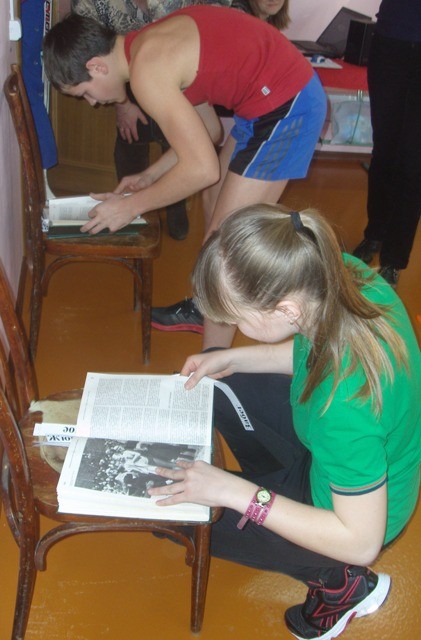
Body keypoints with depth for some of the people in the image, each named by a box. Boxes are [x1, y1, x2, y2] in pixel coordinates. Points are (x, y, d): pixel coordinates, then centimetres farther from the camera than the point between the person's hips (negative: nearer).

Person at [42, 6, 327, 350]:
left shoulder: (147, 71, -19)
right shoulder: (150, 46, 10)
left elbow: (202, 169, -21)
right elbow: (208, 131, 19)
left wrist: (131, 206, -9)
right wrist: (151, 175, 19)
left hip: (286, 107, -10)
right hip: (289, 92, 10)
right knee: (216, 200, 24)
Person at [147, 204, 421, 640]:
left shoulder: (346, 405, -44)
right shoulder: (344, 274, -23)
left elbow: (362, 542, -30)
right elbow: (314, 351, 2)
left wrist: (237, 493, -29)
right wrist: (232, 358, -6)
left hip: (357, 510, -7)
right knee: (214, 383, 9)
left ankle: (339, 581, 11)